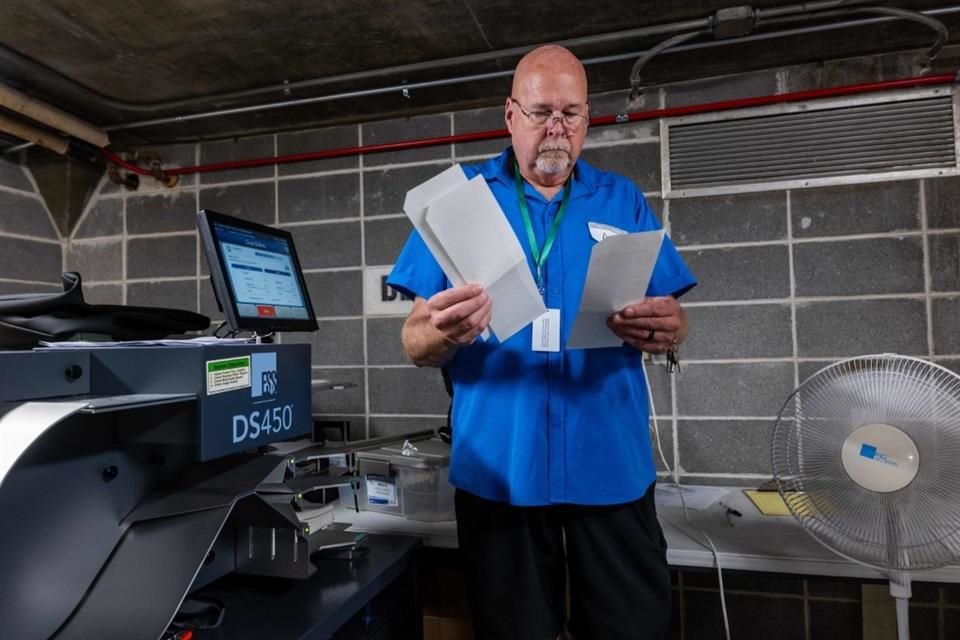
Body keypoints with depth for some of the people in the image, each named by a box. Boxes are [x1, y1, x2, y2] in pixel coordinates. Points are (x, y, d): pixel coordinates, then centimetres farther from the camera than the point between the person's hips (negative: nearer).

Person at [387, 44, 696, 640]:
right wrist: (444, 334, -25)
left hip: (612, 466, 2)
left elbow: (672, 322, 7)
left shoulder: (623, 201, 8)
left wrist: (665, 328, -17)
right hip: (500, 467, -1)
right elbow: (415, 343, -2)